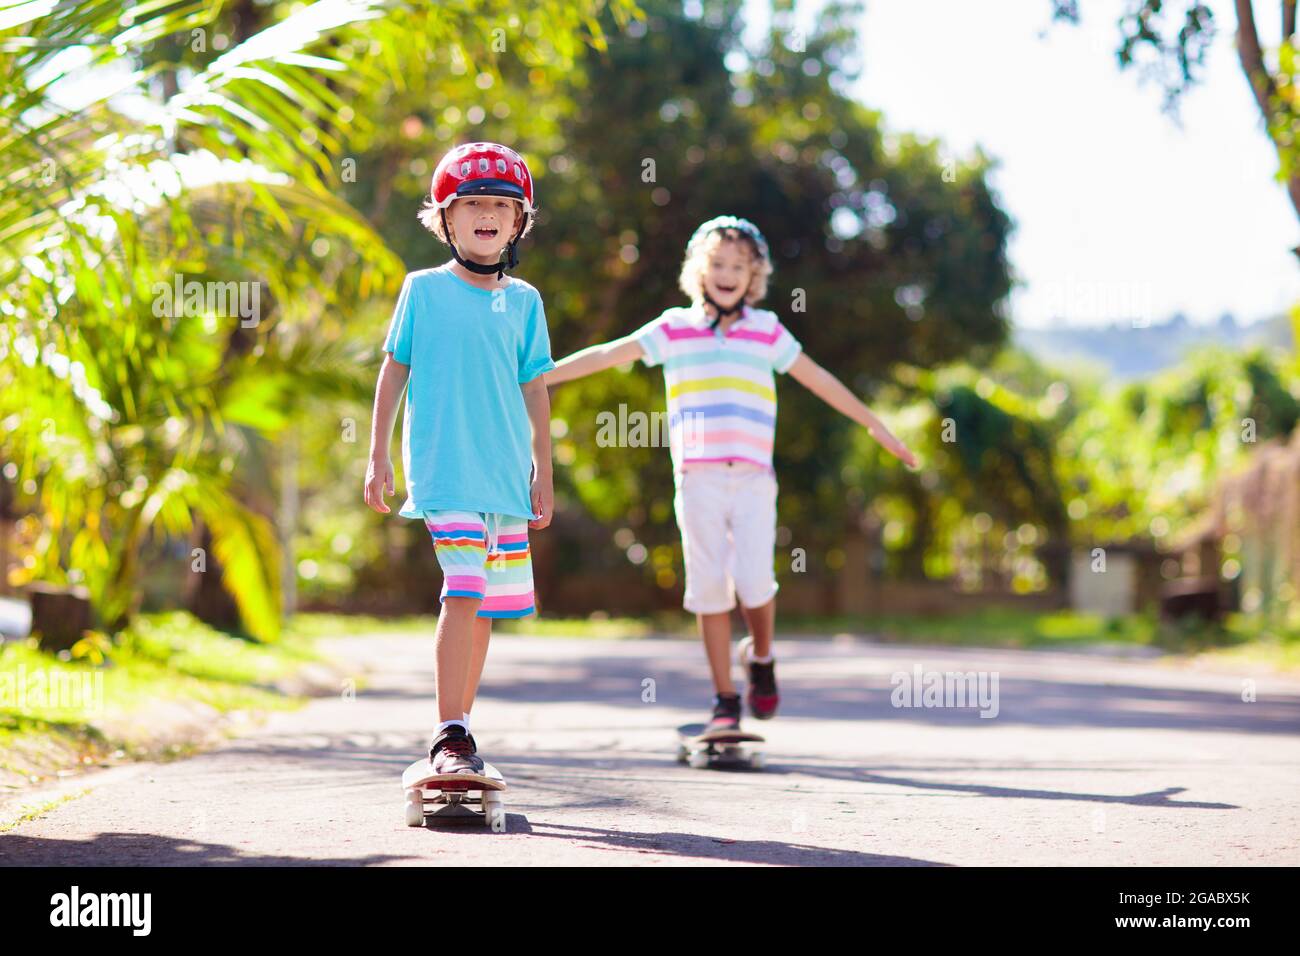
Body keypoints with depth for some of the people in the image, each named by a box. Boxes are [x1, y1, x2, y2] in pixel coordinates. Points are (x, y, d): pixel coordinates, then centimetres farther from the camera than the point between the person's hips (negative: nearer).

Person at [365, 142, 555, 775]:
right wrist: (378, 456, 2)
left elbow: (535, 391, 13)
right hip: (444, 467, -4)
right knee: (463, 591, -18)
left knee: (487, 605, 7)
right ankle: (451, 739, -19)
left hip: (506, 474, 4)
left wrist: (543, 475, 11)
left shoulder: (523, 301, 10)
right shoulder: (423, 290, 2)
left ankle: (457, 727, 19)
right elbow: (394, 371, 6)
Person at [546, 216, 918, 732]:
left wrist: (874, 424, 19)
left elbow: (817, 379, 17)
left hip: (753, 478, 0)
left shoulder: (767, 330, 10)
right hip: (697, 478, 0)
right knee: (709, 588, 0)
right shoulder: (674, 329, 8)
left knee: (753, 581, -13)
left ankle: (761, 657, 18)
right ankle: (725, 700, 10)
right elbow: (607, 354, 6)